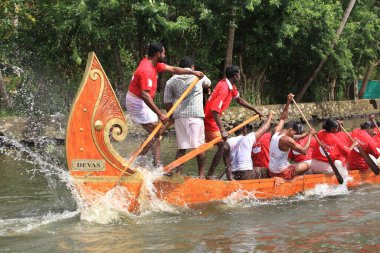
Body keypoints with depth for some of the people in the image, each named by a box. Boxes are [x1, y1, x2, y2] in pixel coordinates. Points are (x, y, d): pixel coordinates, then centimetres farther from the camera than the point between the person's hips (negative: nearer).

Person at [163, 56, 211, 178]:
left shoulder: (171, 81, 10)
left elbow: (167, 103, 7)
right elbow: (208, 83, 31)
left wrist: (172, 116, 17)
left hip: (179, 116, 2)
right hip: (196, 115, -2)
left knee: (181, 147, 8)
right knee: (199, 146, 3)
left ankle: (177, 173, 3)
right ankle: (201, 175, 4)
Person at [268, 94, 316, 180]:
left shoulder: (275, 132, 2)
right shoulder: (287, 140, -20)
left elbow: (282, 119, 19)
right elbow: (304, 151, -18)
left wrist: (288, 103, 20)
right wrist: (310, 135, -9)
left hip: (271, 171, 8)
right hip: (282, 173, -8)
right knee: (306, 165, 10)